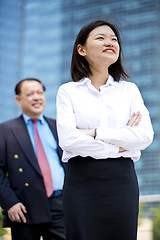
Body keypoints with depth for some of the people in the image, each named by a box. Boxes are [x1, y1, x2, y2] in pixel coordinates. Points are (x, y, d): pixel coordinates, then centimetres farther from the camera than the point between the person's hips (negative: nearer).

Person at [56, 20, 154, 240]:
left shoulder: (129, 90, 12)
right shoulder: (68, 91, 6)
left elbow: (146, 136, -3)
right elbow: (67, 139, -8)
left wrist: (95, 133, -9)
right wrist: (117, 147, -5)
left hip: (121, 180, 2)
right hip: (81, 181, -1)